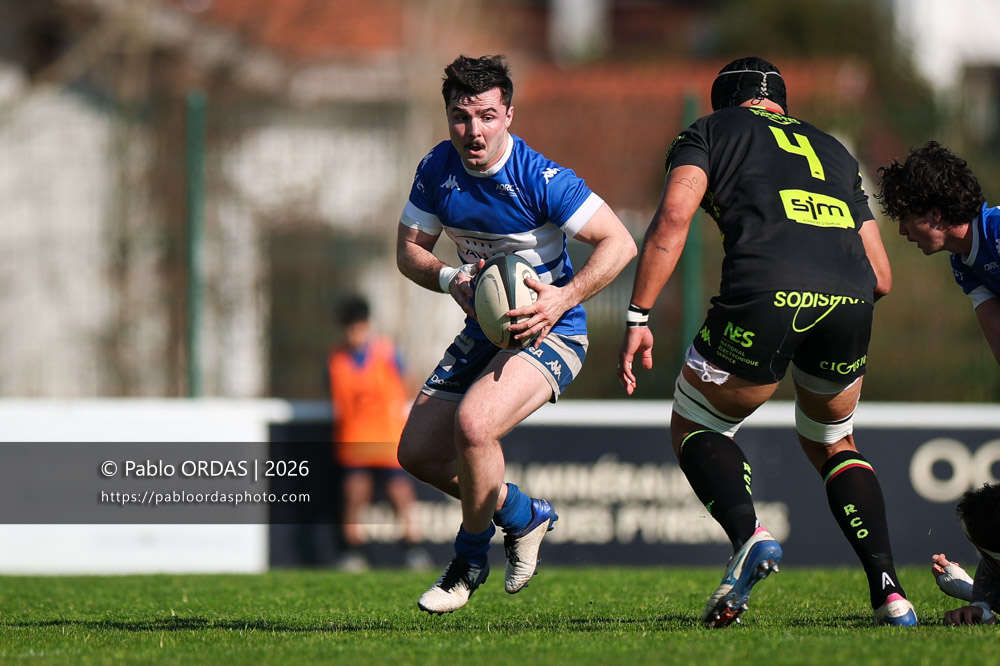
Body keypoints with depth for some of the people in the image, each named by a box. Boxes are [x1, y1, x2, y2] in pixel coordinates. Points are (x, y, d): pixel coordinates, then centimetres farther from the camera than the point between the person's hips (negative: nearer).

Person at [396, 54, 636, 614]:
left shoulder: (540, 179, -23)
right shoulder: (438, 170, -6)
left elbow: (620, 242, -22)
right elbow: (410, 248, 5)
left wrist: (563, 298, -33)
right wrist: (450, 280, -16)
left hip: (550, 334, -7)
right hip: (484, 331, 7)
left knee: (473, 424, -30)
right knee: (418, 452, 4)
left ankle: (471, 560, -6)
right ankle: (523, 516, 28)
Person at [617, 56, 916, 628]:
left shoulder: (711, 131, 23)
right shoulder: (832, 149, 34)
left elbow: (673, 218, 3)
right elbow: (882, 277, 29)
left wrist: (638, 319, 2)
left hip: (766, 294, -4)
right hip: (849, 301, 4)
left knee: (695, 429, 18)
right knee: (832, 444, 28)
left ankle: (749, 535, -11)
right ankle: (889, 589, 11)